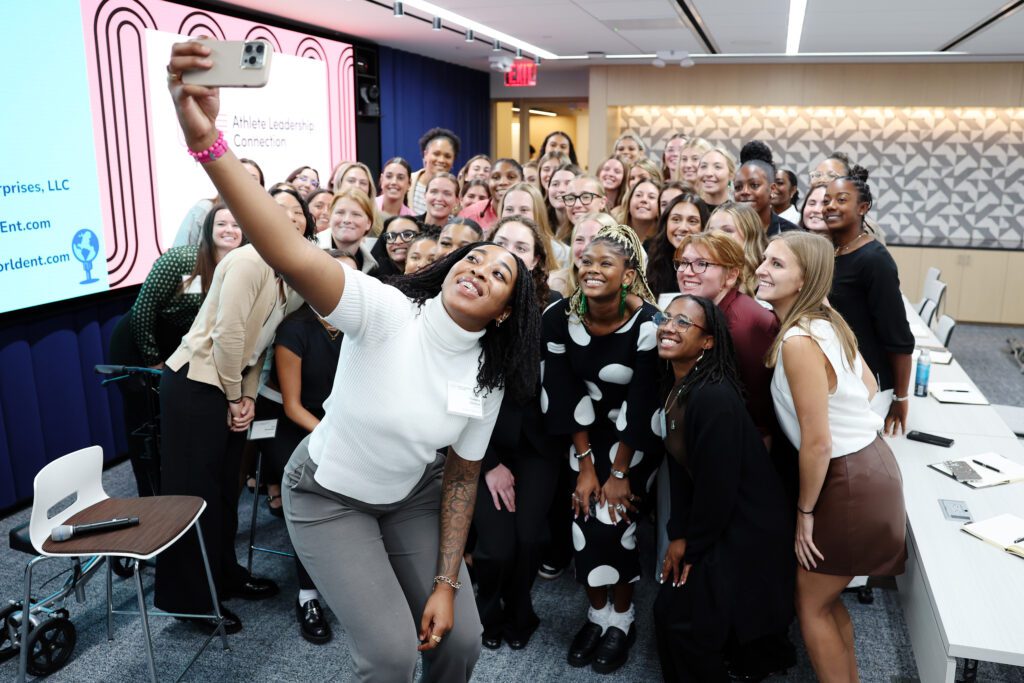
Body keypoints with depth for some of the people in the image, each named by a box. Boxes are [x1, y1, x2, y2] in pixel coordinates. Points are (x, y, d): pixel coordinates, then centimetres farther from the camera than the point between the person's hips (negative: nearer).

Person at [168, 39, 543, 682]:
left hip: (411, 496, 5)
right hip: (328, 497, -4)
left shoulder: (488, 380, -11)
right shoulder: (388, 311, -27)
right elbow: (292, 255, -45)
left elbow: (463, 475, -1)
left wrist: (446, 583, -4)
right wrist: (207, 141, -59)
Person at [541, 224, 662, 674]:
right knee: (585, 514, -5)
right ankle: (598, 614, 17)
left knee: (614, 515, -12)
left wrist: (620, 471, -16)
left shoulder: (648, 323, -25)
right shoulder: (559, 317, -15)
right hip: (588, 432, 3)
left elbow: (642, 405, -21)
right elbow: (565, 394, -11)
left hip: (639, 436, -3)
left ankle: (622, 621, 11)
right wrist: (585, 463, -11)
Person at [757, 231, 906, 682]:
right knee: (825, 597, 22)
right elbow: (868, 386, 16)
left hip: (850, 483, -9)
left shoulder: (798, 341, -27)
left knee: (810, 603, 8)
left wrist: (804, 512, -12)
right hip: (867, 463, 9)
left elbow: (817, 443, -24)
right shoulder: (828, 320, 2)